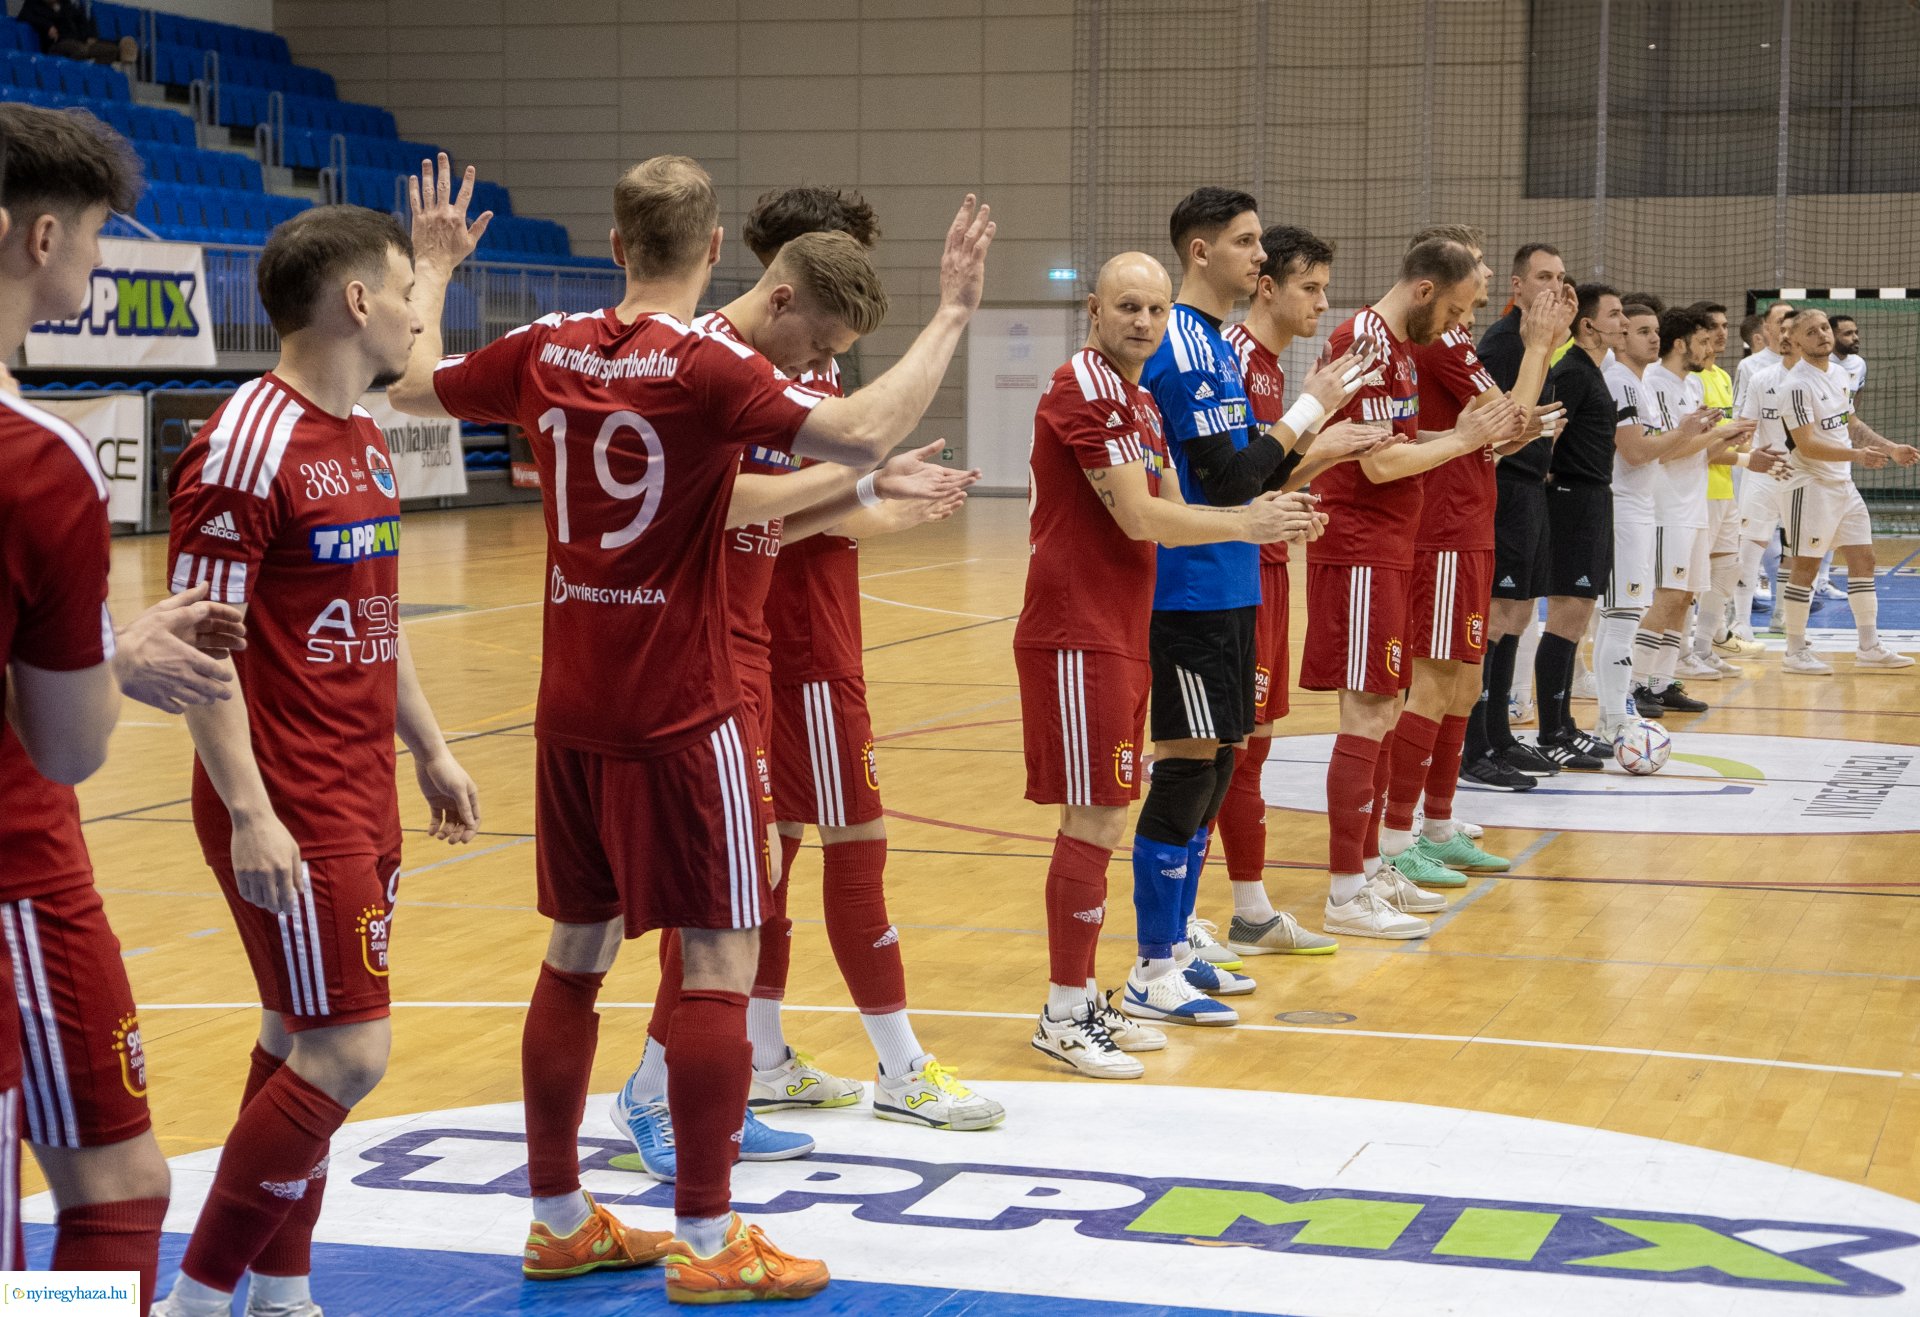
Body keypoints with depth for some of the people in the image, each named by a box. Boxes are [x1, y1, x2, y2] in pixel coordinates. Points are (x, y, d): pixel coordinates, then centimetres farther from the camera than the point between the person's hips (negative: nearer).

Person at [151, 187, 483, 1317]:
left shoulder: (366, 441, 12)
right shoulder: (247, 444, -16)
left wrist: (429, 751, 22)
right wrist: (249, 817, -21)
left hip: (362, 801, 9)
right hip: (291, 814, -9)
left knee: (304, 1045, 12)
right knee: (348, 1053, -9)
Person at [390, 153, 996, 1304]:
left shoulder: (548, 352, 2)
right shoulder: (709, 365, -15)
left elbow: (411, 385, 18)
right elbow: (863, 436, -27)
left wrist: (437, 269, 32)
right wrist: (953, 315, -19)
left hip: (572, 713, 7)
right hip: (681, 717, -6)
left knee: (576, 956, 15)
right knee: (722, 961, 0)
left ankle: (559, 1219, 24)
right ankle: (708, 1245, 3)